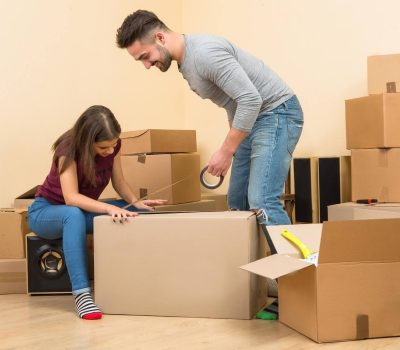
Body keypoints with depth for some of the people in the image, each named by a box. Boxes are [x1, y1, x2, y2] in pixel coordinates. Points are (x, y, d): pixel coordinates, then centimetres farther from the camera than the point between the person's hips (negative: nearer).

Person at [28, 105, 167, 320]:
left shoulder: (113, 145, -13)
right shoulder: (69, 149, -29)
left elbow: (119, 182, -5)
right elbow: (71, 198, -39)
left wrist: (135, 201, -25)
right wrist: (109, 208, -53)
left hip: (84, 209, 6)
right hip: (46, 211, -5)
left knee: (138, 213, -17)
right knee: (74, 214, -43)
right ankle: (81, 294, -46)